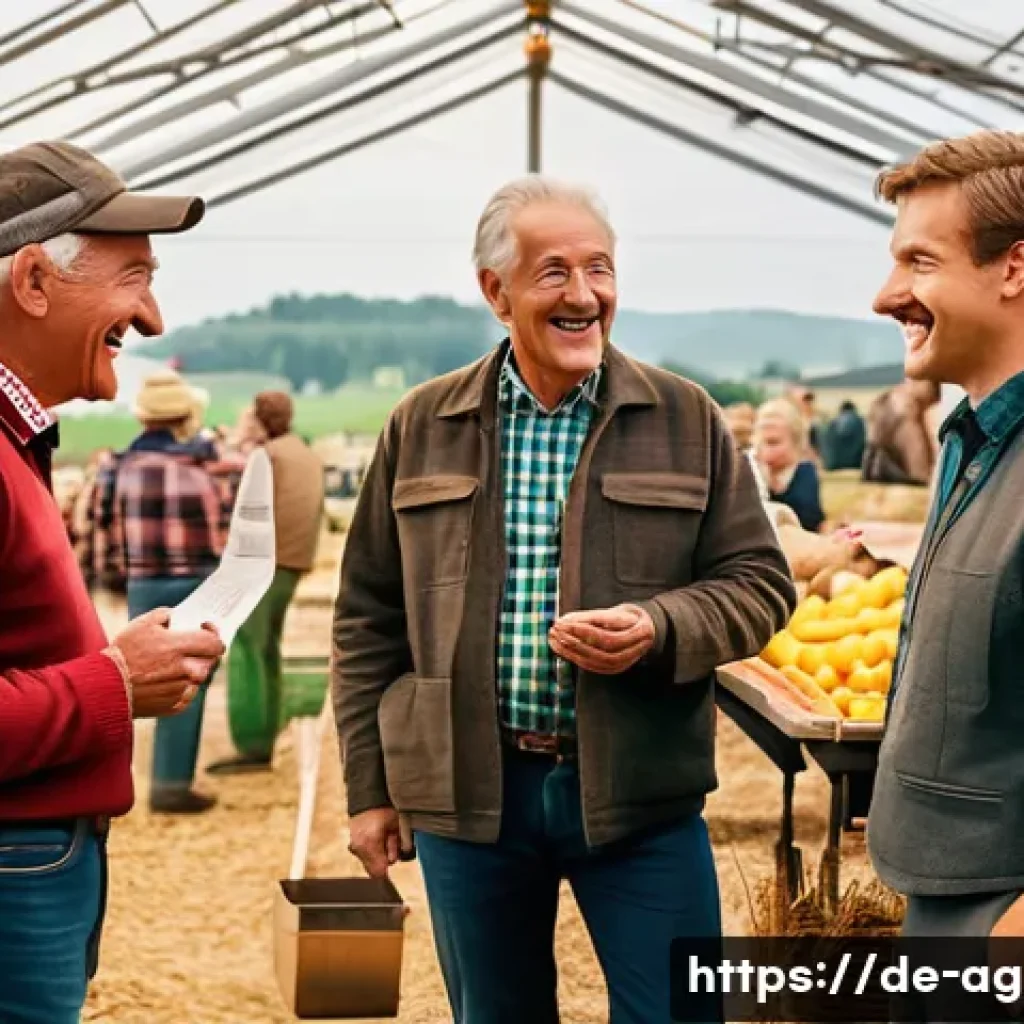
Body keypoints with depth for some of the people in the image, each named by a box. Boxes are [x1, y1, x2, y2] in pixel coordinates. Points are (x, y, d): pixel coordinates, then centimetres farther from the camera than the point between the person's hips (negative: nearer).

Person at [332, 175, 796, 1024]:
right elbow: (369, 617, 8)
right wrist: (370, 786, 6)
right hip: (467, 793, 1)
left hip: (639, 793, -1)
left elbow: (760, 581, 3)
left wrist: (660, 628, -17)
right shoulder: (423, 427, 4)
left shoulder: (686, 419, 1)